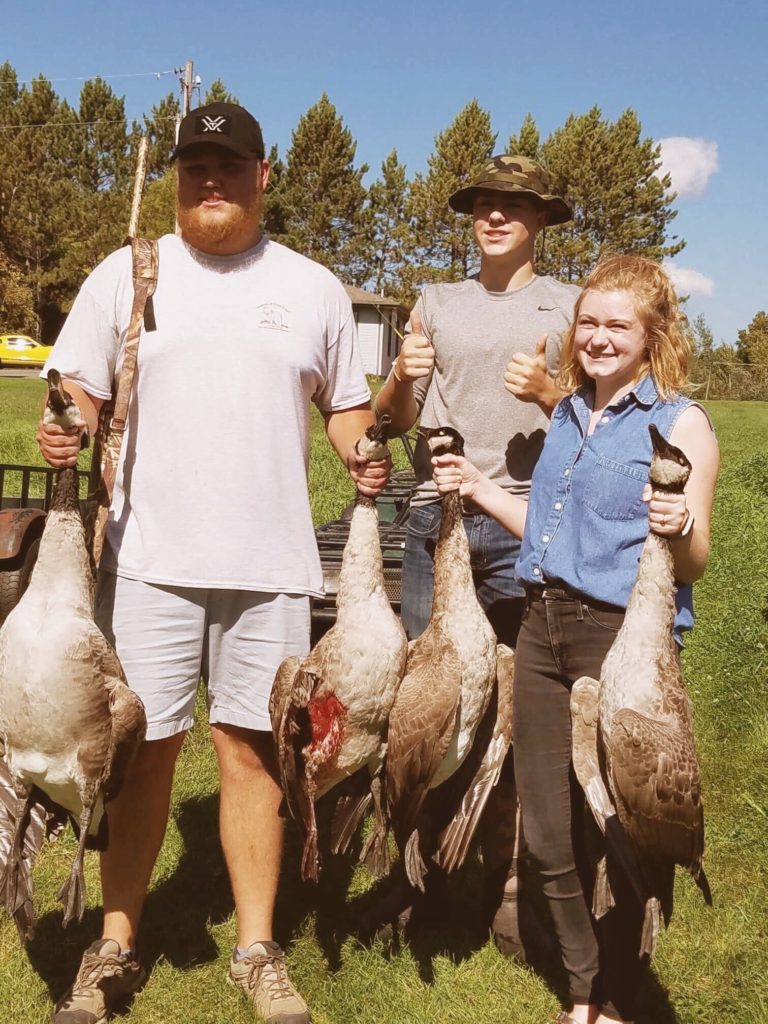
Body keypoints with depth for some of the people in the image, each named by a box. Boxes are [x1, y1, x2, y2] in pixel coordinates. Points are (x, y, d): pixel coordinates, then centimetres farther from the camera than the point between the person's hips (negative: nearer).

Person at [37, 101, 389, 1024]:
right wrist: (62, 434, -16)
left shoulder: (314, 288, 10)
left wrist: (364, 458, -5)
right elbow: (77, 395, 6)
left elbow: (345, 404, 16)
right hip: (149, 556, 0)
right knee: (142, 749, 5)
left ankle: (257, 949, 20)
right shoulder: (127, 274, 7)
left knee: (250, 747, 6)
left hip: (270, 559, 1)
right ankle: (114, 947, 21)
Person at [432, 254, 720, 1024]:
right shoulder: (568, 416, 14)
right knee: (548, 832, 12)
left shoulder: (680, 424, -6)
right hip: (544, 627, 7)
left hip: (623, 636, -6)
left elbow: (696, 561, -10)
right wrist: (479, 488, 17)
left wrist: (682, 529, -30)